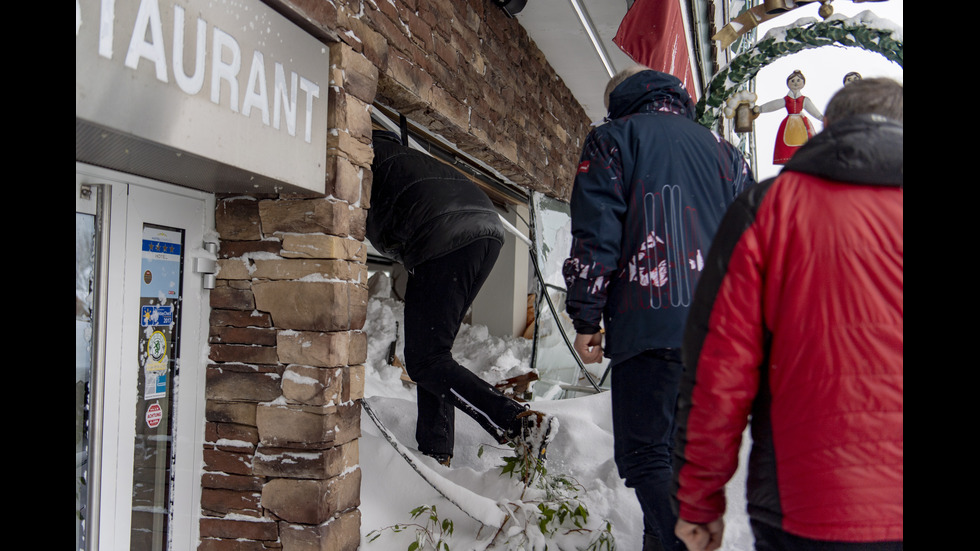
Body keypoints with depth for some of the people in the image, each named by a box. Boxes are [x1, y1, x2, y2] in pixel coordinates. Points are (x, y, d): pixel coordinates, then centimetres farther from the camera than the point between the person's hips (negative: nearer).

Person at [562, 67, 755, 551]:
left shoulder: (612, 139, 6)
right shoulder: (721, 149, 21)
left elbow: (595, 235, -4)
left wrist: (586, 317, -1)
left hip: (652, 324, -6)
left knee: (644, 454, -3)